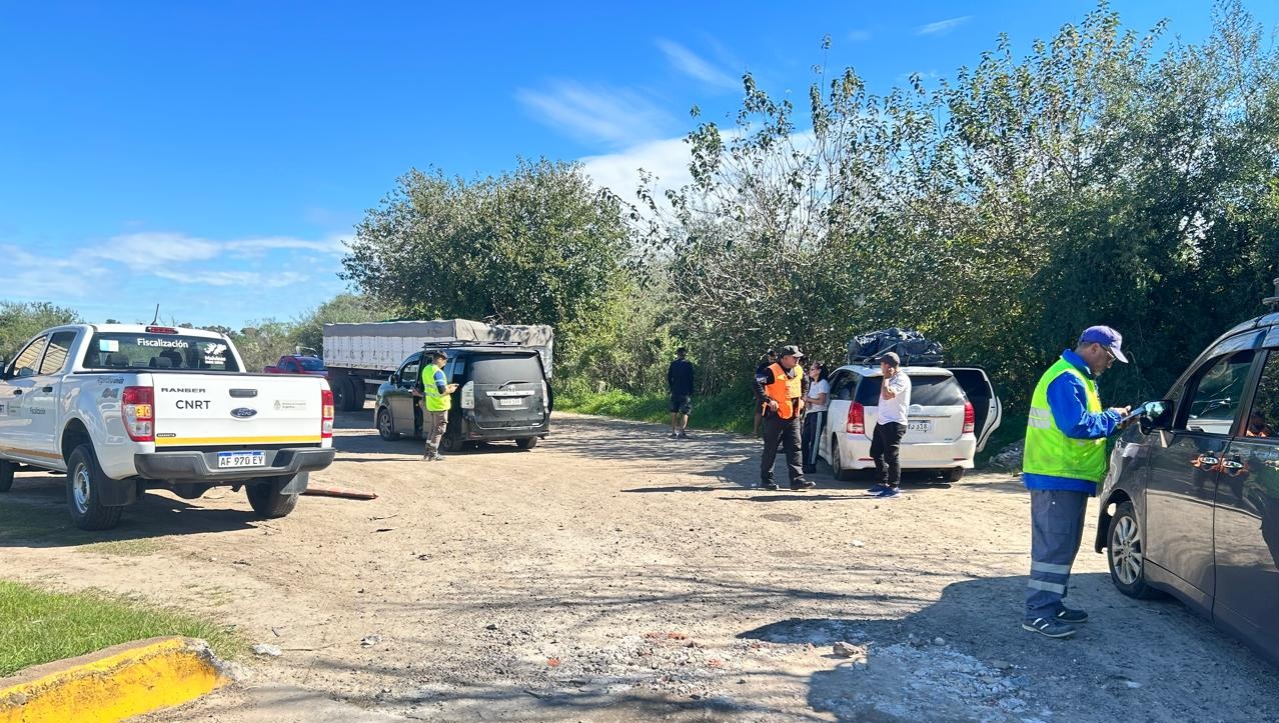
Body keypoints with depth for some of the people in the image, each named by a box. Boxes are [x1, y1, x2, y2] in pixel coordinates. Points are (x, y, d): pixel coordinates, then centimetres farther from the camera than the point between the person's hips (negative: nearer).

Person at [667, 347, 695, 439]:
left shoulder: (673, 364, 5)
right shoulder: (688, 364, -5)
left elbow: (668, 377, 6)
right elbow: (691, 379, -7)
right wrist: (691, 391, 0)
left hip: (675, 392, 3)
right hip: (685, 392, -3)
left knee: (674, 412, 13)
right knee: (685, 412, -1)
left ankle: (673, 432, 15)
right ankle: (682, 432, -10)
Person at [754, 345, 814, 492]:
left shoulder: (798, 371, 9)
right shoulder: (772, 371, -15)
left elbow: (804, 383, 30)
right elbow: (757, 384, -25)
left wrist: (802, 399, 20)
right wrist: (768, 400, -26)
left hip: (793, 417, 7)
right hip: (775, 416, -7)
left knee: (794, 449, 3)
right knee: (770, 450, 2)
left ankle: (797, 480, 3)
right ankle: (766, 480, 12)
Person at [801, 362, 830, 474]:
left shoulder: (823, 383, -8)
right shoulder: (812, 383, 20)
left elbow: (821, 401, -15)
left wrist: (808, 399, -6)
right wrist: (807, 402, -2)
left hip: (818, 414, -9)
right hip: (809, 413, 9)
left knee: (814, 440, -7)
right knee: (805, 439, 5)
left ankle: (812, 465, -5)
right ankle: (805, 463, 11)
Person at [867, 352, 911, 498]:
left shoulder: (901, 379, -14)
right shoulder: (891, 379, 17)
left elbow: (887, 394, -27)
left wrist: (886, 378, -18)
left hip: (894, 423, -11)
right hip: (882, 421, 11)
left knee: (891, 456, -6)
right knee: (876, 453, 15)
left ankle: (894, 487, 1)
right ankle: (883, 483, 23)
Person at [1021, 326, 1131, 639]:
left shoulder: (1078, 377, 19)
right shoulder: (1067, 379, -17)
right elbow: (1076, 425, -25)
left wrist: (1111, 419, 5)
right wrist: (1112, 417, -11)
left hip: (1066, 476, 11)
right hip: (1058, 477, -11)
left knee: (1062, 545, 15)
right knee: (1054, 546, -9)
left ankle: (1051, 605, 22)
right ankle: (1038, 613, -5)